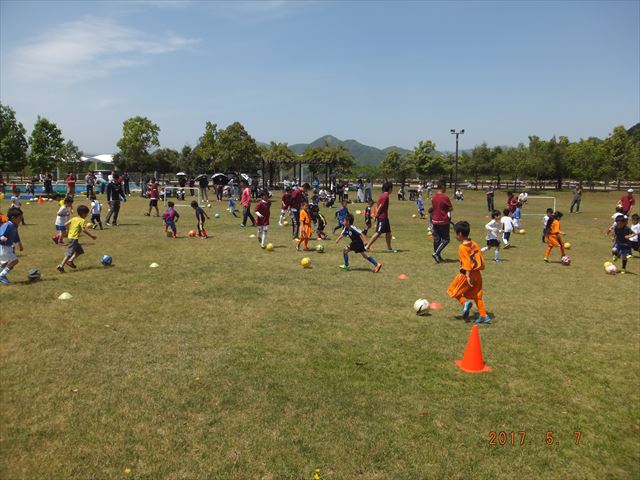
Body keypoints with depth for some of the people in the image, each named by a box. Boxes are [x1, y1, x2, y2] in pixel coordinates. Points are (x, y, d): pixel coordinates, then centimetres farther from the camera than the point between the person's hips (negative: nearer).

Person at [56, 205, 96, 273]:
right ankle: (61, 266, -8)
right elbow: (84, 230, -24)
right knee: (69, 253, -7)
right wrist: (92, 236, -21)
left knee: (80, 250, 21)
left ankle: (70, 261, 15)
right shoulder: (82, 221, -13)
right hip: (74, 238, -9)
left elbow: (65, 225, 11)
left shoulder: (74, 219, 11)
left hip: (70, 236, 9)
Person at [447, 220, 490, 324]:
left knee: (454, 291, 8)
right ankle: (484, 316, 15)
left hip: (466, 274, -8)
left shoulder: (462, 247, -16)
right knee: (477, 296, 15)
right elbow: (481, 257, 12)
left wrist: (468, 275, -26)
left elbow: (467, 262, -23)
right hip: (477, 274, 8)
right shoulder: (475, 244, 7)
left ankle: (465, 302, -13)